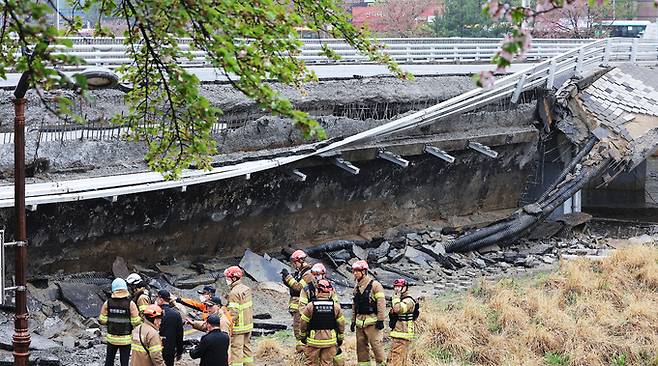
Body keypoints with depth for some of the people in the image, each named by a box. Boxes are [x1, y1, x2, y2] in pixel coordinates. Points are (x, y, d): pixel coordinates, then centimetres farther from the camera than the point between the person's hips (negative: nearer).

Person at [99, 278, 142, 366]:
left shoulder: (107, 303, -7)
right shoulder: (130, 304, -15)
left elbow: (102, 320, -4)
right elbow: (136, 322, -15)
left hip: (111, 338, 2)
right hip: (126, 339, -2)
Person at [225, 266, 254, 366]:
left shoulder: (234, 293, -20)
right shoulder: (246, 289, 8)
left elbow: (233, 312, -24)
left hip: (239, 327, -9)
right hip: (248, 324, 9)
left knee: (236, 349, -4)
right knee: (246, 346, 17)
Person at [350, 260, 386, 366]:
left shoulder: (374, 285, -7)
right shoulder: (356, 288, 16)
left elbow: (381, 303, -11)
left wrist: (380, 320, -15)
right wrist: (353, 321, 18)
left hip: (372, 321, -7)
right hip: (360, 321, 7)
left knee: (376, 344, -10)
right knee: (361, 346, 8)